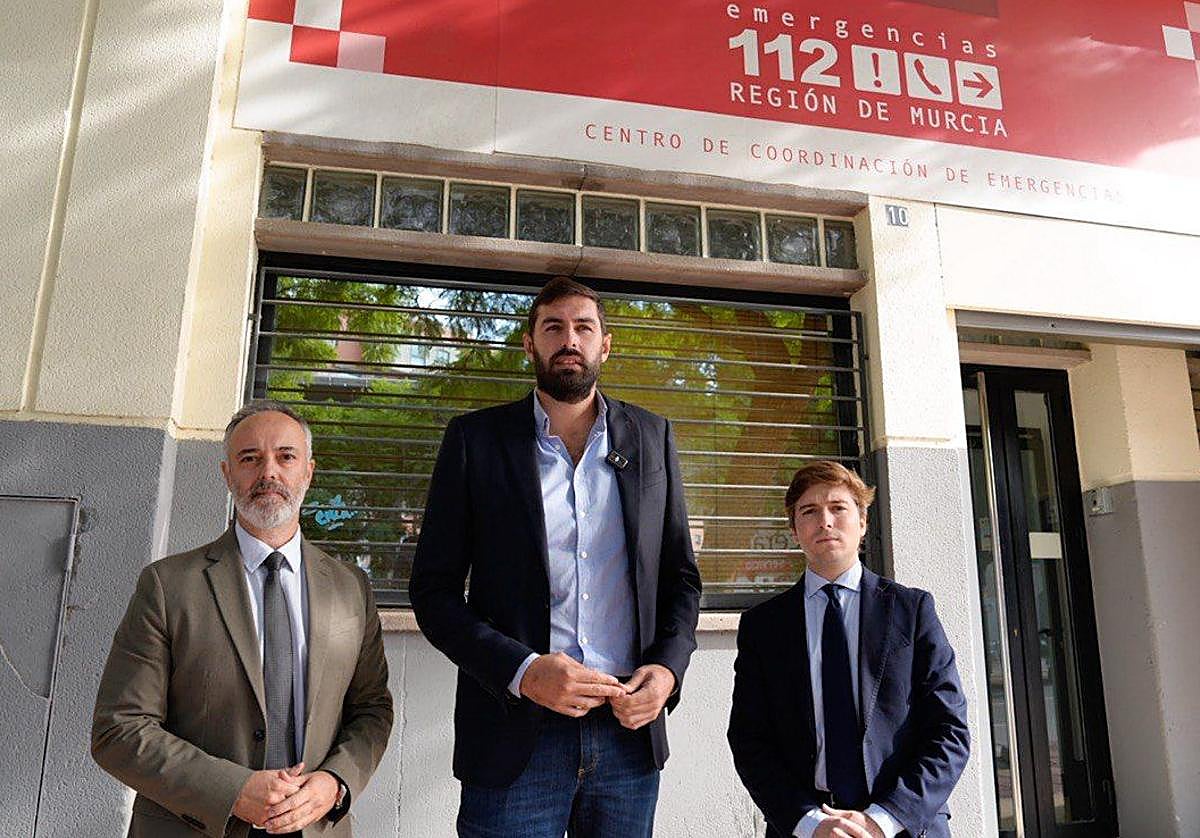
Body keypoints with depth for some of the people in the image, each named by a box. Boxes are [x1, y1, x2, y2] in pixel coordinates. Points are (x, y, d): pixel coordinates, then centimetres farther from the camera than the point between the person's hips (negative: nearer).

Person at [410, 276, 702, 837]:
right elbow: (433, 590, -1)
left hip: (629, 729, 2)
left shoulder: (651, 437, 8)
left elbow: (681, 577, 11)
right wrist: (521, 670, -15)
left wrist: (668, 668, -7)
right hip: (516, 733, -2)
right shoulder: (475, 439, 1)